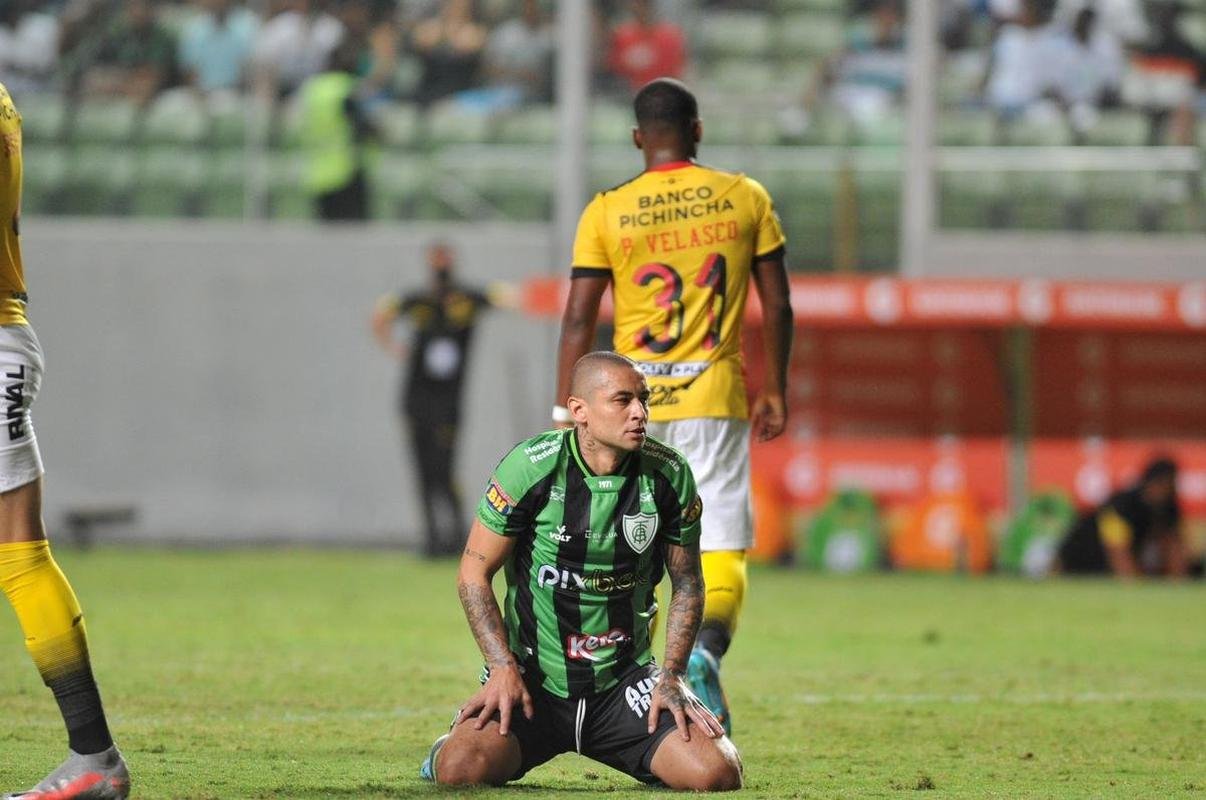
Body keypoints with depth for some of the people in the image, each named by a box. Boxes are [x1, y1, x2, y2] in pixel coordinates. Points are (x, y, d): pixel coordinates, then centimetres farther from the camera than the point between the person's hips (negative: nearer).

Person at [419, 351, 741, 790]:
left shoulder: (669, 474, -3)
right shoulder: (532, 466, -12)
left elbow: (687, 582, 9)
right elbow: (474, 573, -5)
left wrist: (671, 677, -3)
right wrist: (503, 668, -15)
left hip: (624, 681, 2)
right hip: (533, 677, -2)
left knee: (717, 773, -19)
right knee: (462, 769, -28)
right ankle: (453, 743, 13)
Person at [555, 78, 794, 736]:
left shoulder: (607, 212, -2)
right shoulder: (746, 199, 1)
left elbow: (578, 320, -4)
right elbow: (777, 307, 4)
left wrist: (566, 411, 2)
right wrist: (773, 390, 15)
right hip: (715, 400, -1)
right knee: (721, 544, -1)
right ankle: (706, 648, -28)